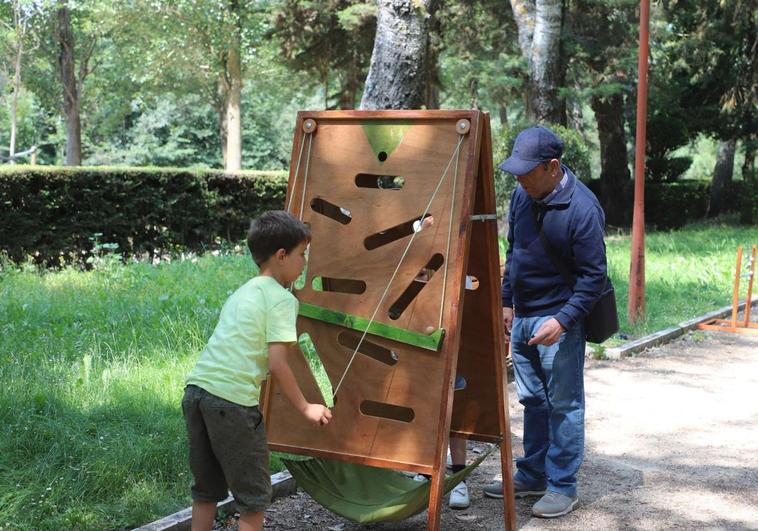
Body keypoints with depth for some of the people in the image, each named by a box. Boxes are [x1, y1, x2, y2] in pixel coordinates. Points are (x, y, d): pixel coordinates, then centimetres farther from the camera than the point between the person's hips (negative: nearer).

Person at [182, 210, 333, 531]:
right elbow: (277, 364, -10)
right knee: (254, 496, 6)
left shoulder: (242, 293, 22)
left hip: (196, 389, 8)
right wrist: (306, 408, -1)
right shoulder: (282, 298, -3)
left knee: (206, 489, 20)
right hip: (232, 400, -8)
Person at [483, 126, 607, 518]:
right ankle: (532, 475, 28)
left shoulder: (582, 208, -19)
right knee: (532, 401, 16)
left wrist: (562, 320, -24)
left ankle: (562, 487, 12)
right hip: (522, 317, 7)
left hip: (558, 321, -7)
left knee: (564, 405, 2)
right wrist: (507, 301, 15)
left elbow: (594, 275, -17)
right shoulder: (522, 195, 3)